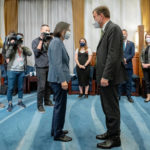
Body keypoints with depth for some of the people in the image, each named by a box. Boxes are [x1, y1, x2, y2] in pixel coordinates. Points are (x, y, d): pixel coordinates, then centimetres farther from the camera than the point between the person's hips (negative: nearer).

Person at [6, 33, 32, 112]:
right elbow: (7, 55, -17)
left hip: (21, 71, 4)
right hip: (12, 70, -3)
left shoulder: (23, 48, 10)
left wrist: (23, 47, -17)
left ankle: (20, 101, 28)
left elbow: (30, 53, -7)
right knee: (10, 88, 2)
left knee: (20, 87, 13)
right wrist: (12, 44, -20)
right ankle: (10, 104, 12)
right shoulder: (12, 47, 0)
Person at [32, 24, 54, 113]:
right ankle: (40, 105, 4)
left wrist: (49, 41, -5)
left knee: (49, 85, 7)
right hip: (41, 67, -4)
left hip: (50, 66, 4)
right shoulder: (36, 41, 1)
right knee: (41, 86, -7)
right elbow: (36, 52, -13)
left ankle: (47, 101, 25)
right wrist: (41, 40, -12)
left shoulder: (50, 40, 12)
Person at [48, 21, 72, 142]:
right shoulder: (56, 42, -14)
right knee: (60, 106, -1)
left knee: (59, 105, 17)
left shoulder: (59, 42, 15)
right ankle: (58, 134, 12)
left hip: (58, 79, 10)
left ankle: (56, 130, 31)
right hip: (59, 79, -10)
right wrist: (63, 80, -24)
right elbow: (57, 63, -22)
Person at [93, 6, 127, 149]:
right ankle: (111, 132, 32)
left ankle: (115, 138, 14)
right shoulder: (107, 30, 17)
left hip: (109, 77, -10)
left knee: (112, 108, 0)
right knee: (107, 107, 17)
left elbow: (113, 55, -21)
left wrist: (106, 76, -22)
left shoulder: (113, 28, -12)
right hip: (104, 76, 10)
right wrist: (102, 76, 14)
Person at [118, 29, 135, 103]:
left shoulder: (131, 43, 9)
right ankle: (118, 96, 11)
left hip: (128, 65, 1)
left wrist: (126, 59, -15)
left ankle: (129, 96, 13)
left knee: (128, 82, 5)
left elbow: (132, 54, 0)